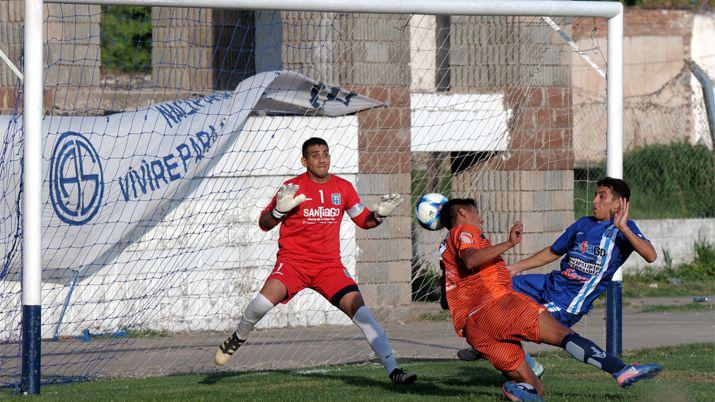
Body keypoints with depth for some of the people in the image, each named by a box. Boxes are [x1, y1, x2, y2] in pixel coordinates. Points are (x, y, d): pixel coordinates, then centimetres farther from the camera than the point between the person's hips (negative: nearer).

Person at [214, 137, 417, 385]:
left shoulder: (343, 188, 7)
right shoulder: (293, 187, -4)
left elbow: (363, 220, 19)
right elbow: (264, 225, -1)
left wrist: (379, 215, -2)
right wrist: (279, 210, -22)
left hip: (330, 265, 3)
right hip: (293, 260, -3)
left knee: (358, 308, -14)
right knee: (266, 299, -29)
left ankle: (393, 370, -12)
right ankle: (238, 338, 3)